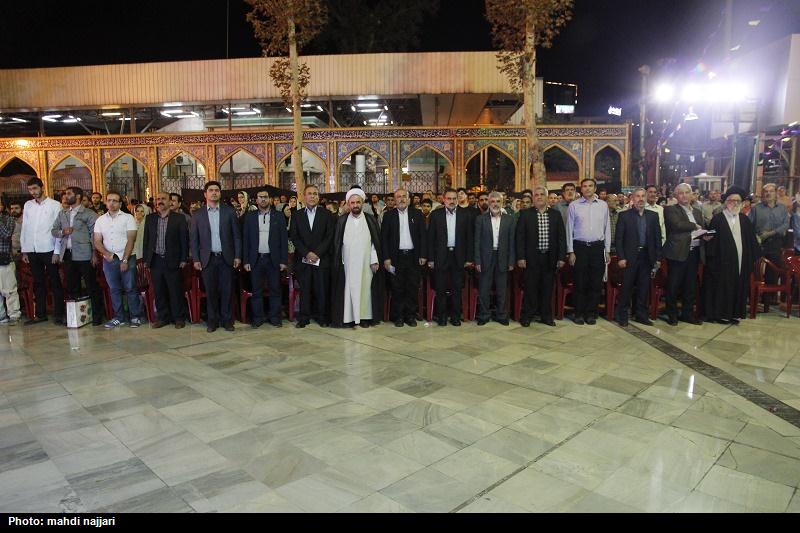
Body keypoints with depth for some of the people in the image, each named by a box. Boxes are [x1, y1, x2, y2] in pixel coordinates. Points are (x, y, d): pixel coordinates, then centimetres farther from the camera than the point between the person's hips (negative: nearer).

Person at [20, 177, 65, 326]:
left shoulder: (55, 205, -1)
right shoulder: (28, 205, 12)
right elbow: (24, 229, 13)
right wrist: (24, 250, 8)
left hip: (48, 250, -4)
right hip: (32, 251, 4)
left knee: (55, 283, 1)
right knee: (38, 283, 11)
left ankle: (58, 315, 4)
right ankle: (40, 314, 18)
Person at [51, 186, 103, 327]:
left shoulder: (89, 214, -1)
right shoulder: (62, 214, 17)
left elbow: (94, 234, -6)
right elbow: (54, 230, 17)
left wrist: (94, 253, -12)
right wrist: (62, 232, -6)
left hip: (84, 255, -6)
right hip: (67, 255, 6)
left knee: (91, 286, -2)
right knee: (71, 286, 12)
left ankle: (97, 315, 6)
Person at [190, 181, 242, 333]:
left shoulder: (229, 211, 3)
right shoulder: (198, 214, 4)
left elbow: (236, 235, 3)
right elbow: (193, 238, 5)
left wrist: (237, 256, -2)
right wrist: (195, 259, -1)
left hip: (226, 258, 0)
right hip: (207, 259, 0)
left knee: (226, 290, 4)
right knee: (211, 291, 6)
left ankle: (226, 319, 15)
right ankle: (213, 320, 17)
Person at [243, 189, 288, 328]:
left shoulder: (278, 216, 5)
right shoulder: (249, 217, 7)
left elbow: (284, 239, 2)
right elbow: (246, 239, 5)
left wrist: (284, 260, -4)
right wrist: (246, 261, -2)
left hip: (273, 259, -1)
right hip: (256, 259, 1)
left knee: (275, 289, 4)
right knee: (256, 290, 5)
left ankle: (275, 317, 15)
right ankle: (258, 317, 16)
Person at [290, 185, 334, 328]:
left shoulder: (327, 215, 6)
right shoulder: (297, 216, 9)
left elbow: (329, 237, -1)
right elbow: (294, 237, 2)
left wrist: (317, 253, -11)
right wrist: (306, 253, -10)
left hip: (322, 259, -1)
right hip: (302, 259, 1)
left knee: (322, 289, 1)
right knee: (304, 290, 3)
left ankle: (322, 317, 11)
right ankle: (304, 318, 11)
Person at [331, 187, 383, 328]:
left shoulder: (371, 220, 4)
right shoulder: (341, 220, 5)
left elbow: (376, 242, 2)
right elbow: (337, 243, 5)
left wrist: (375, 261, -5)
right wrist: (338, 262, -1)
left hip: (365, 263, 0)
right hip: (347, 263, 0)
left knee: (365, 287, 3)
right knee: (348, 288, 1)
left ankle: (364, 316, 10)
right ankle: (348, 317, 6)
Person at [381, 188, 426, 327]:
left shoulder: (417, 214, 7)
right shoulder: (389, 215, 4)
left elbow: (423, 235, 5)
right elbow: (384, 238, 2)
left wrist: (423, 255, -2)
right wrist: (386, 257, -5)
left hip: (413, 256, 1)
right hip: (396, 257, -1)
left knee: (413, 288, 5)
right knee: (397, 289, 3)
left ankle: (411, 316, 16)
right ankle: (398, 316, 13)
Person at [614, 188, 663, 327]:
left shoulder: (653, 216, 8)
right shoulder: (624, 215, -2)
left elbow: (657, 238, 9)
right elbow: (619, 238, -4)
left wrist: (658, 258, 4)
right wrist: (620, 257, -10)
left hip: (647, 257, 3)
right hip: (630, 257, -3)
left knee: (644, 287, 9)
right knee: (626, 287, 1)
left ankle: (641, 314, 20)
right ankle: (622, 315, 12)